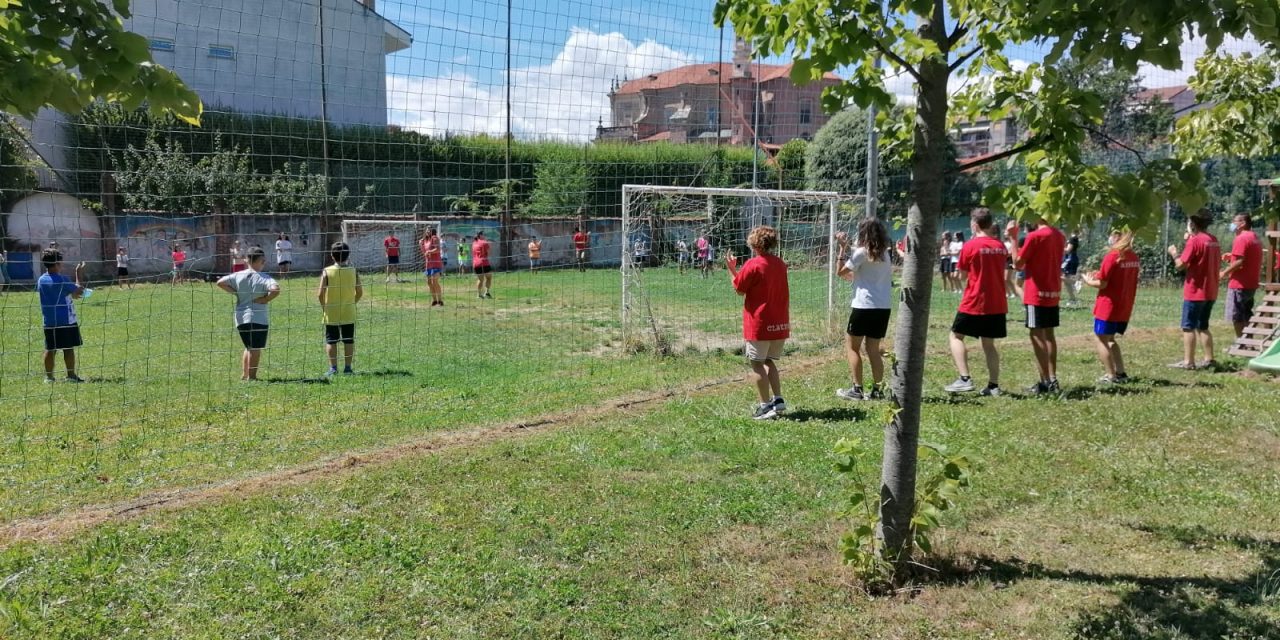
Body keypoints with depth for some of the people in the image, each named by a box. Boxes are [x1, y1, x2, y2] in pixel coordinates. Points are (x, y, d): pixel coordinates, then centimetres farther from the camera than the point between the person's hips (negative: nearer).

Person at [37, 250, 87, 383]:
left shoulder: (41, 280, 6)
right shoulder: (62, 280, -14)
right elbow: (79, 292, -5)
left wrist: (72, 294, 26)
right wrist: (79, 275, 2)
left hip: (49, 321, 6)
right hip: (66, 321, -6)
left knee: (50, 349, 7)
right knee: (69, 348, 3)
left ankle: (48, 376, 9)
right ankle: (71, 375, 7)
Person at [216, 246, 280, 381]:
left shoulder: (238, 276, 3)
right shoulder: (263, 278, -13)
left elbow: (220, 282, 6)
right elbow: (275, 289, -29)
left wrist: (236, 293, 7)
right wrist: (265, 299, -13)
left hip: (240, 318, 6)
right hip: (258, 318, -6)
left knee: (248, 347, 22)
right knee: (256, 349, 3)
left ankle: (244, 374, 23)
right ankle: (251, 376, 4)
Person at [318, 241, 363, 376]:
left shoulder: (327, 271, -10)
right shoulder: (353, 271, -4)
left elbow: (320, 294, -13)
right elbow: (360, 292, -3)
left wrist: (323, 307, 2)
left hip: (331, 314, -2)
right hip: (349, 314, 2)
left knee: (331, 341, 7)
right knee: (349, 341, 10)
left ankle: (333, 368, 6)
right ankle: (347, 367, 12)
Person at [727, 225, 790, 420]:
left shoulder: (753, 264, -13)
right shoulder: (780, 264, 8)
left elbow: (739, 290, -5)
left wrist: (731, 268, 5)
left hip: (759, 324, -7)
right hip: (780, 324, 7)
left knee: (757, 364, 3)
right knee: (769, 361, 19)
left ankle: (766, 406, 0)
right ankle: (778, 400, 13)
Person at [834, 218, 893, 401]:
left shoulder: (862, 252, -8)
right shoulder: (886, 254, 12)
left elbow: (840, 272, -3)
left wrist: (843, 248, -1)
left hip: (865, 305, -6)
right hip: (884, 306, 7)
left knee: (852, 346, 5)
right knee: (873, 348, 12)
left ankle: (857, 389, 1)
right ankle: (877, 389, 8)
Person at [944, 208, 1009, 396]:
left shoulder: (970, 246, -10)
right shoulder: (1001, 246, 5)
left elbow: (962, 275, -4)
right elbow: (1002, 270, 16)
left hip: (973, 303, -5)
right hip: (997, 304, 5)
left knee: (956, 336, 6)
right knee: (989, 343, 13)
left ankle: (965, 379, -8)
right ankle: (994, 385, 10)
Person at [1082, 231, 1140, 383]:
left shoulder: (1112, 256, -16)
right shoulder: (1134, 257, 7)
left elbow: (1102, 284, -15)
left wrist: (1088, 280, 4)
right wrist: (1100, 275, 14)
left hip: (1108, 307, -8)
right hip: (1125, 308, 8)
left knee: (1100, 340, 3)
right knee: (1110, 339, 21)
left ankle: (1111, 376, -1)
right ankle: (1121, 373, 16)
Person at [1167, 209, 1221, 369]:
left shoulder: (1194, 241, -15)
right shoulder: (1213, 240, 10)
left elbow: (1180, 265, -18)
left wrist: (1174, 253, 3)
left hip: (1195, 292, -8)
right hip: (1210, 292, 8)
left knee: (1188, 327, -2)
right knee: (1203, 326, 16)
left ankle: (1188, 362, -2)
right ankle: (1209, 359, 15)